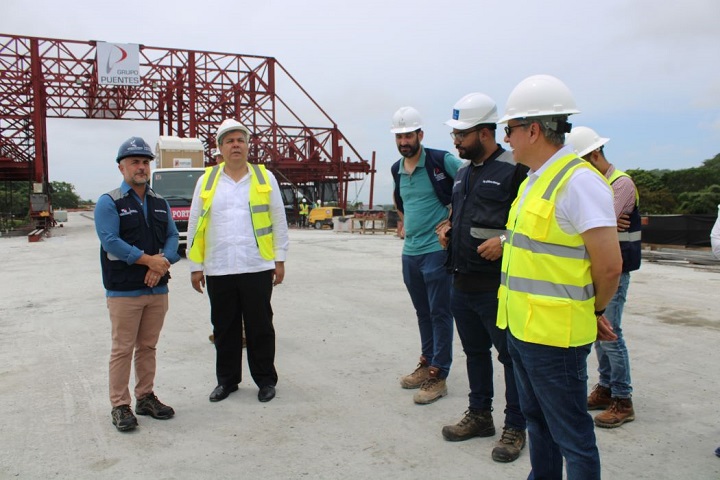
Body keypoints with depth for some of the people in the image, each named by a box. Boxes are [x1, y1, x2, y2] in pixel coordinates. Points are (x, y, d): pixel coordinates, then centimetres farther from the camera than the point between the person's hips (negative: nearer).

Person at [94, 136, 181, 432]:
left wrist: (163, 262, -11)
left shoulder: (160, 203, 15)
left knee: (148, 347, 13)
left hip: (158, 289, 5)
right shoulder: (109, 203, -3)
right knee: (123, 349, 0)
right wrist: (148, 259, -18)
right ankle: (120, 406, 10)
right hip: (124, 291, -5)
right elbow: (110, 241, -14)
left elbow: (172, 236, 8)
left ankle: (146, 398, 24)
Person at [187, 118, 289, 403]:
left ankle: (265, 380, 21)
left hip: (257, 268, -1)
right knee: (224, 329, 12)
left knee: (260, 327, 6)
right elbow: (194, 226, 8)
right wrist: (196, 266, 5)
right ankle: (226, 380, 28)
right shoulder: (206, 181, 7)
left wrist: (279, 260, 2)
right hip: (218, 271, 2)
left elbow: (279, 222, 6)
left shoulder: (265, 178, 5)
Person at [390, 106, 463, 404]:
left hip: (436, 249, -7)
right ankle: (426, 364, 29)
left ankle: (438, 376, 8)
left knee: (439, 313, 0)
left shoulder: (441, 161, -10)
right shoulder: (397, 169, 10)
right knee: (423, 312, 16)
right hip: (410, 251, 7)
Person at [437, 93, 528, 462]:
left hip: (497, 286, -8)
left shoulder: (514, 169, -12)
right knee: (475, 351, 19)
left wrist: (504, 241, -23)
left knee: (511, 355, 4)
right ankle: (479, 415, 34)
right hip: (462, 282, 8)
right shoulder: (463, 173, 15)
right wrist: (447, 230, 9)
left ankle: (515, 427, 19)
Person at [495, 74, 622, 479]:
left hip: (554, 335, -9)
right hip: (521, 326, 9)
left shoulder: (580, 181, -18)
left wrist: (593, 312, -3)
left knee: (570, 434, 6)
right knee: (537, 419, 24)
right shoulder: (534, 180, 12)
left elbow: (609, 266, -18)